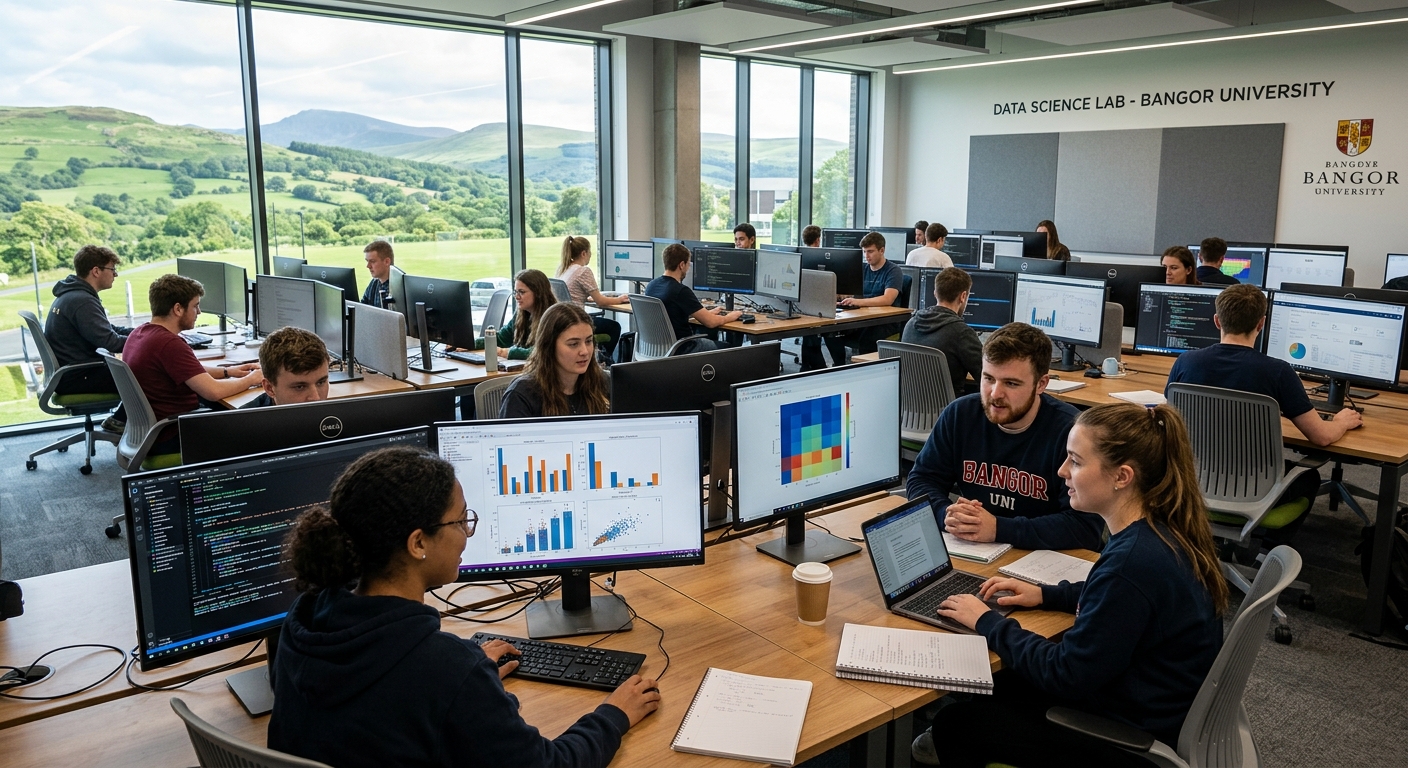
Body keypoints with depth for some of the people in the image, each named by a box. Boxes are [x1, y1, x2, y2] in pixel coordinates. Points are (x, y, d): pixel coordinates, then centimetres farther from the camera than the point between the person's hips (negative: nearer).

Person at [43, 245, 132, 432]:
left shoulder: (71, 294, 11)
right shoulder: (82, 301, -22)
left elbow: (109, 329, 18)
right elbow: (110, 342, -27)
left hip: (66, 372, 10)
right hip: (75, 378, -10)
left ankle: (122, 419, 14)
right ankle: (121, 421, 8)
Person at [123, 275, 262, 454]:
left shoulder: (140, 332, 5)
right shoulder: (169, 343, -26)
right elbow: (214, 391, -29)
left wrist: (227, 371, 8)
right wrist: (251, 379, -12)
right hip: (171, 439, -9)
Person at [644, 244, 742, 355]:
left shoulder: (651, 285, 2)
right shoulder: (681, 291, -23)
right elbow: (710, 322, -19)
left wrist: (708, 313, 22)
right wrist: (730, 316, 2)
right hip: (679, 349, -8)